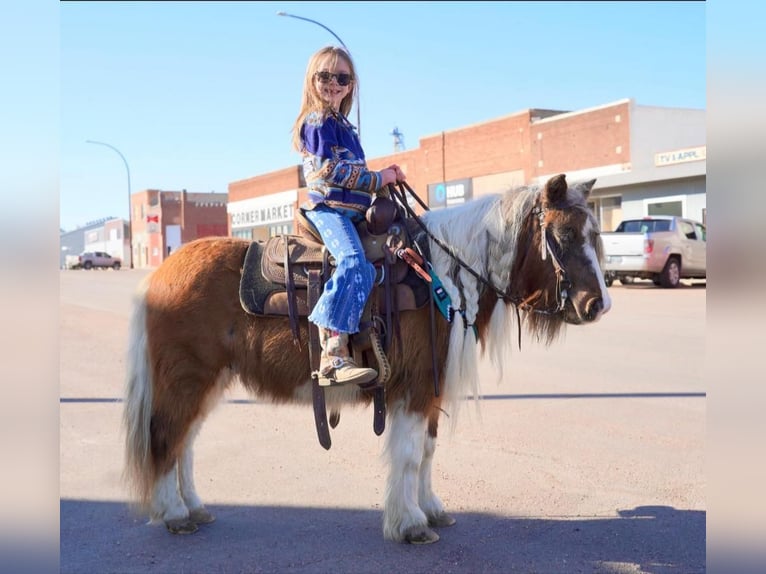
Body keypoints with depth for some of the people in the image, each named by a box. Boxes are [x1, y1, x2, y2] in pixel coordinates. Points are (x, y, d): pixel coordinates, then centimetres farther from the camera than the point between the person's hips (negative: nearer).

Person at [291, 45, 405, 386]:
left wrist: (385, 176, 12)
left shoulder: (342, 124, 24)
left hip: (352, 211, 10)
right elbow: (328, 169, -14)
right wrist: (378, 179, -9)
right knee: (354, 263, -31)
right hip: (329, 208, -10)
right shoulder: (317, 121, -4)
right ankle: (334, 356, -38)